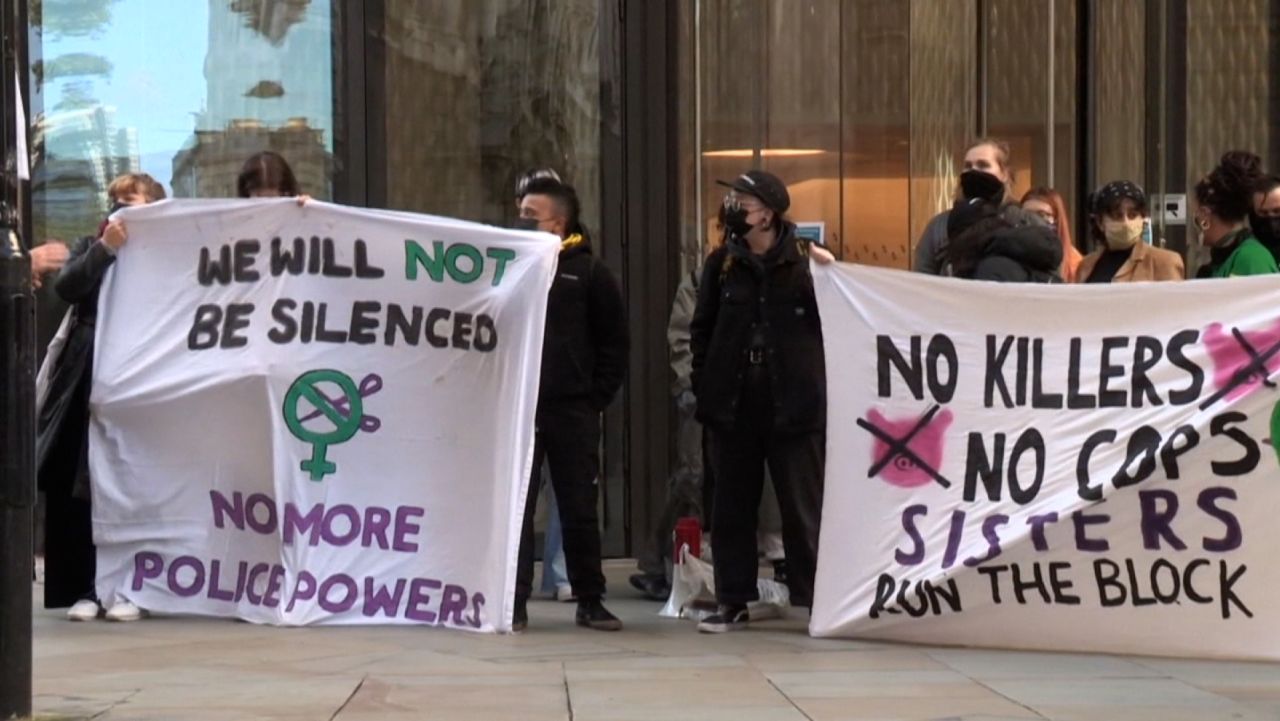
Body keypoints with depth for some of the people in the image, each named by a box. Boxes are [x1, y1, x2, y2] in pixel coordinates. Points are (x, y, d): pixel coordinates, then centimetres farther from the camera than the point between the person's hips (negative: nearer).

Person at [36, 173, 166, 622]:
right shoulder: (92, 248, 18)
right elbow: (65, 287, 0)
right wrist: (105, 247, -9)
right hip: (86, 381, 3)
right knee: (76, 489, -1)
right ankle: (85, 588, 4)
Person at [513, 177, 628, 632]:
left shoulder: (588, 272, 3)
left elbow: (613, 343, 4)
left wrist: (597, 397, -3)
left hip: (572, 410, -1)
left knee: (580, 508, 5)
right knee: (515, 507, 0)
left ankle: (590, 602, 13)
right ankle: (514, 603, 4)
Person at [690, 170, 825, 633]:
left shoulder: (806, 261, -3)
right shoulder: (722, 264, 7)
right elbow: (701, 330, 11)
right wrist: (704, 387, 4)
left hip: (794, 404, -4)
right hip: (734, 404, 4)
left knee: (803, 507, 1)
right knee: (732, 507, 8)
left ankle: (815, 596, 7)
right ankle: (732, 602, 16)